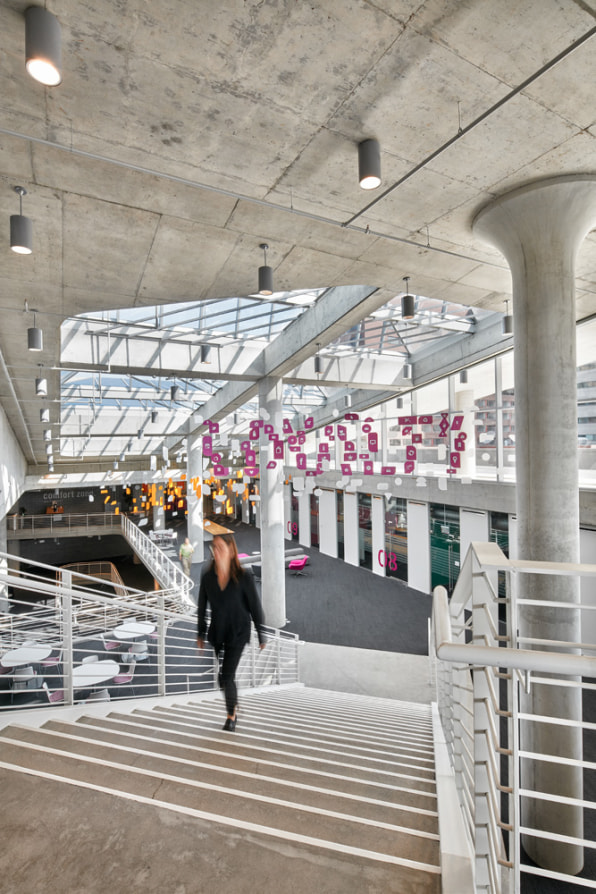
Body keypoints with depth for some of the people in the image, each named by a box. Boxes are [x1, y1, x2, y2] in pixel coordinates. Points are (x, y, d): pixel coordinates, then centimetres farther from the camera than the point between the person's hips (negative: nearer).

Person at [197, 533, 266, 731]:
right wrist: (201, 634, 8)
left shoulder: (243, 576, -19)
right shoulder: (207, 576, -10)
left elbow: (255, 606, -10)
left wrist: (261, 634, -5)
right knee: (222, 676, 15)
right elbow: (202, 606, 1)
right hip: (217, 632, 4)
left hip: (238, 633, -4)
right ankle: (233, 704, 45)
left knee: (228, 675, -4)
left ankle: (231, 715, 23)